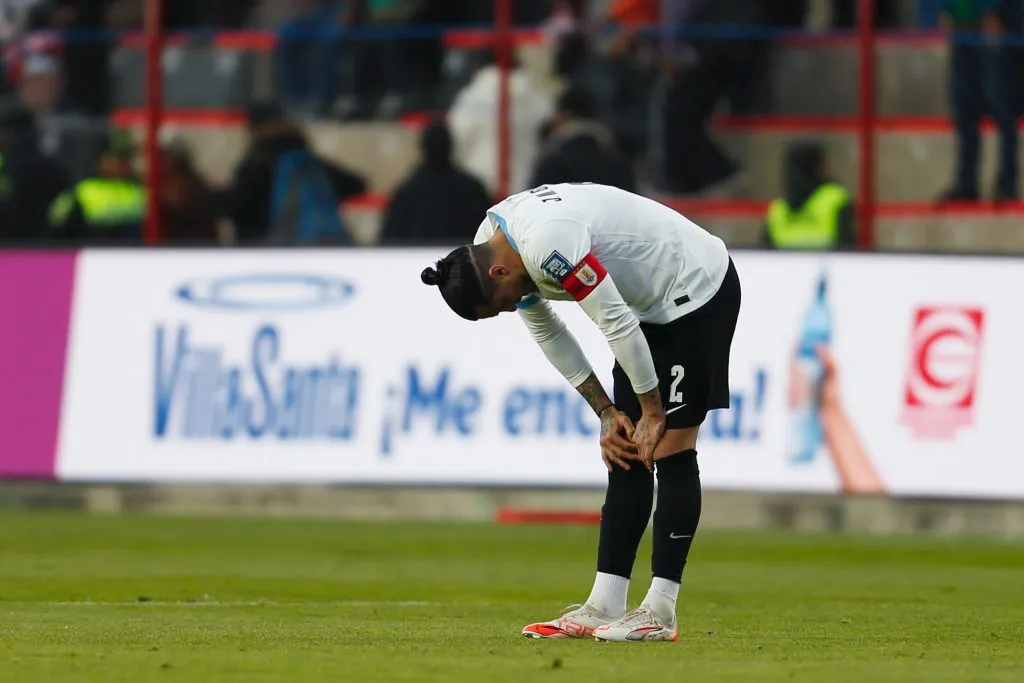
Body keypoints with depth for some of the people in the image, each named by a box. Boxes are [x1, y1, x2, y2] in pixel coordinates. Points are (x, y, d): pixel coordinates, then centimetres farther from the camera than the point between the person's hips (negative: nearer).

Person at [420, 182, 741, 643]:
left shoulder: (547, 242, -32)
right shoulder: (486, 251, -1)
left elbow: (616, 323, -27)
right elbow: (546, 332, 10)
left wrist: (652, 413, -15)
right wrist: (606, 413, 4)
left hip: (698, 289, -9)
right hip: (656, 304, 9)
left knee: (668, 447, -11)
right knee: (626, 454, 4)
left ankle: (660, 613, -10)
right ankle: (604, 607, 3)